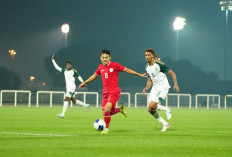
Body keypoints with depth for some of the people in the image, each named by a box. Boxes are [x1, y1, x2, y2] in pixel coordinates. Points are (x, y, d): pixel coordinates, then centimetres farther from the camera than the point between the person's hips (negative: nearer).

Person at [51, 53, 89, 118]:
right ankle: (85, 105, 31)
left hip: (72, 87, -7)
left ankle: (62, 114, -20)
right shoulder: (64, 71, 11)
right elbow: (57, 67, 13)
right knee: (74, 101, 13)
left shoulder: (73, 71, -5)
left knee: (66, 99, -16)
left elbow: (79, 77, 1)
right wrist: (53, 60, 9)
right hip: (68, 88, 7)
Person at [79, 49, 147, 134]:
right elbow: (95, 75, 27)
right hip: (105, 92, 6)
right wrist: (85, 82, 33)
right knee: (107, 112, 2)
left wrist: (140, 74, -2)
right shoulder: (101, 67, 10)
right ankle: (120, 109, 32)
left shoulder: (115, 65, -6)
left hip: (114, 92, -6)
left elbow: (127, 70, -1)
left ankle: (106, 129, -2)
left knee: (107, 110, -21)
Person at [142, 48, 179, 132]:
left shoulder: (159, 64, -14)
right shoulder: (147, 67, 8)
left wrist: (176, 84, -19)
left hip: (163, 87, -8)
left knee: (152, 106, -21)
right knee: (150, 110, 0)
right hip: (155, 87, 8)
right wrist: (146, 87, 0)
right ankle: (165, 124, 15)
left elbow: (171, 73, -10)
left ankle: (167, 109, 7)